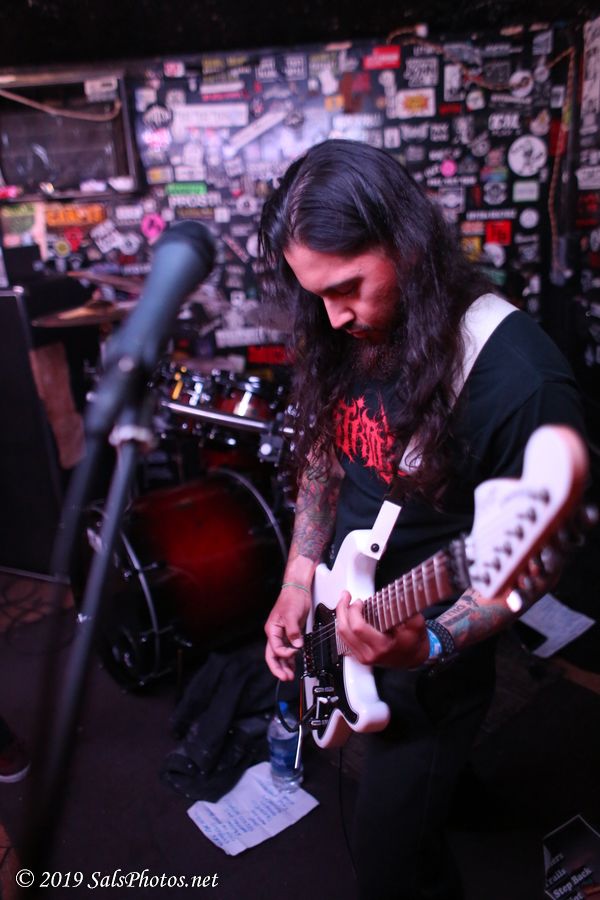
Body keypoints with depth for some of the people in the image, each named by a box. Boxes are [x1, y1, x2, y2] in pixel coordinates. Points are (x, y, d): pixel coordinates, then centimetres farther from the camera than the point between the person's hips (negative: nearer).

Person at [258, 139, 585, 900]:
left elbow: (532, 558, -18)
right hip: (338, 616, 7)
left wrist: (429, 645, -32)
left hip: (430, 661, -6)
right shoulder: (343, 334, -6)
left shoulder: (518, 377, -28)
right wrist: (298, 585, 0)